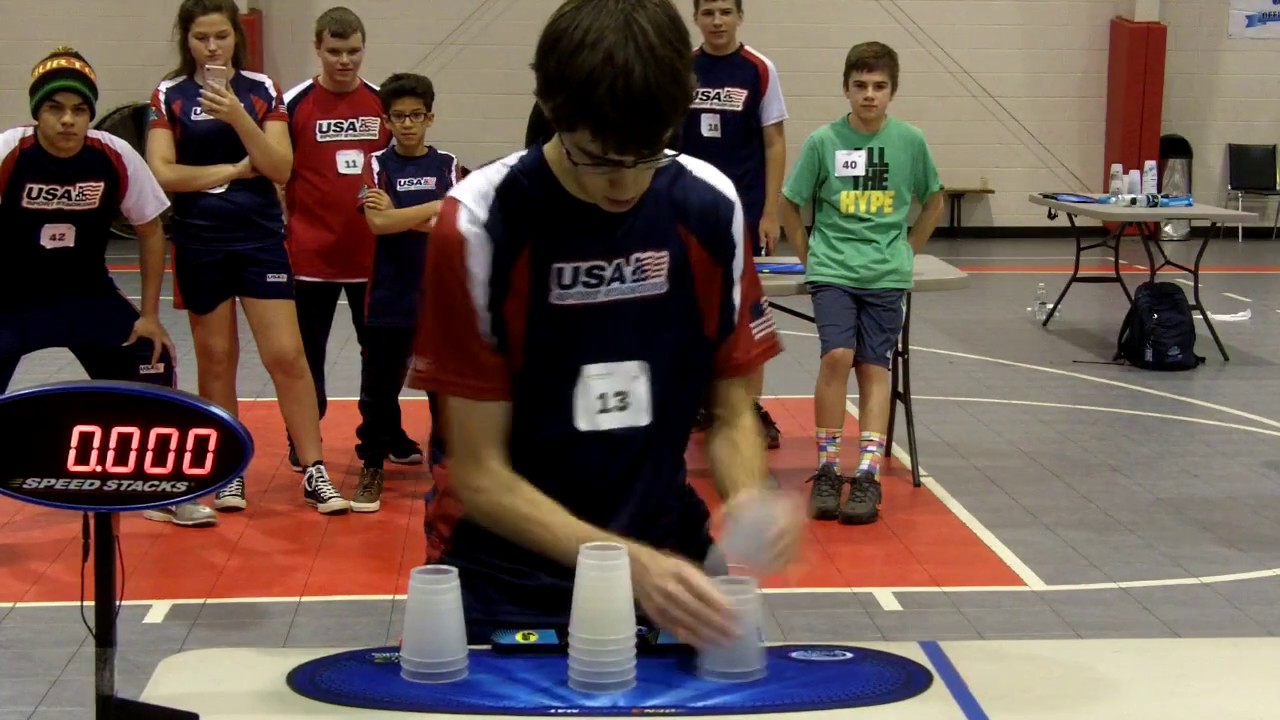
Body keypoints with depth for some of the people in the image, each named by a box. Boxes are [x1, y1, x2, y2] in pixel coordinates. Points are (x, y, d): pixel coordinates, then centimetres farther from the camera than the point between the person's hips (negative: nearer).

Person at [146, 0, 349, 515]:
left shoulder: (263, 90, 2)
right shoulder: (168, 96, 2)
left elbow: (280, 169, -7)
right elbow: (161, 173, -8)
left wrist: (238, 117, -19)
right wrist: (233, 170, -7)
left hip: (260, 237, 0)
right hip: (199, 242, 0)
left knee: (286, 356, -5)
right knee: (215, 361, 8)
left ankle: (314, 473, 2)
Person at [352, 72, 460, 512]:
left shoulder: (448, 166, 3)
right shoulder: (377, 165, 1)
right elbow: (378, 223, -14)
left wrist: (399, 216, -13)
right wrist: (435, 207, -11)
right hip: (388, 299, -1)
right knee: (379, 389, 5)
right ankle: (372, 468, 19)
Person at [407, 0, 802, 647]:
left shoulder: (711, 210, -6)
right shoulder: (479, 223, -16)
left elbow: (731, 414, 3)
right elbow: (479, 474, -14)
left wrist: (751, 499, -19)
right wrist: (629, 563, -27)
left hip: (668, 554, 2)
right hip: (505, 577, -2)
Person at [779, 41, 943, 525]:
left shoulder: (910, 141, 0)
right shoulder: (822, 141, -4)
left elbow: (933, 201, 16)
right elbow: (791, 205, 7)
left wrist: (908, 251, 11)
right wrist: (809, 258, 6)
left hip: (886, 276, 2)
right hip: (832, 271, -2)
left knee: (874, 367, -2)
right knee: (837, 356, -18)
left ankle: (868, 477, -2)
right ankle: (827, 471, -7)